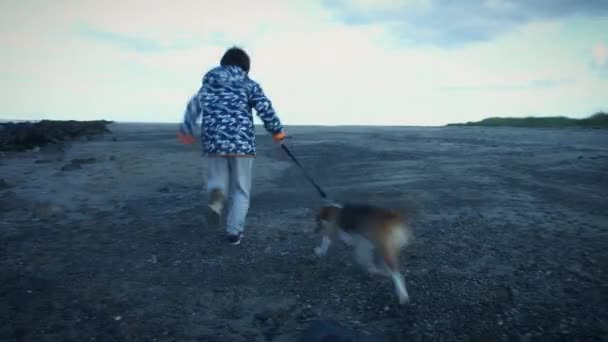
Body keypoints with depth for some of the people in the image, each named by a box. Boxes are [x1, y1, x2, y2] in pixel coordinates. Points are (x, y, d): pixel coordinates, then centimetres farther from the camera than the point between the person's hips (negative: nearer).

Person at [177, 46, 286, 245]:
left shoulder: (209, 82, 15)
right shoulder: (250, 85, 6)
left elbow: (194, 106, 9)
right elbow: (266, 110, -4)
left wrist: (186, 130, 20)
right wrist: (277, 132, 8)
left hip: (213, 142, 2)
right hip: (242, 142, -2)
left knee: (217, 180, 20)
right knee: (240, 189, 11)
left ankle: (216, 196, -15)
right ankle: (234, 231, 7)